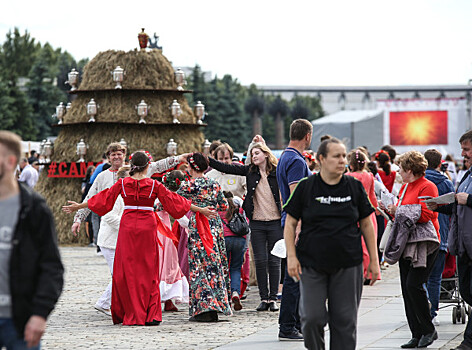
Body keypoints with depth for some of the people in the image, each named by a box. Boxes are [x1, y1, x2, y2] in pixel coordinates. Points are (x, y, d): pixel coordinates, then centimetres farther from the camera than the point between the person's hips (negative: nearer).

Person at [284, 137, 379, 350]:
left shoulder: (355, 187, 6)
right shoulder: (306, 187, 0)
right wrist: (291, 256, -6)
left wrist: (373, 260, 8)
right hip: (311, 264, -1)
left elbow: (366, 224, 11)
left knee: (345, 320, 2)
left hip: (348, 265, 2)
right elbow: (290, 224, 4)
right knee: (312, 318, -7)